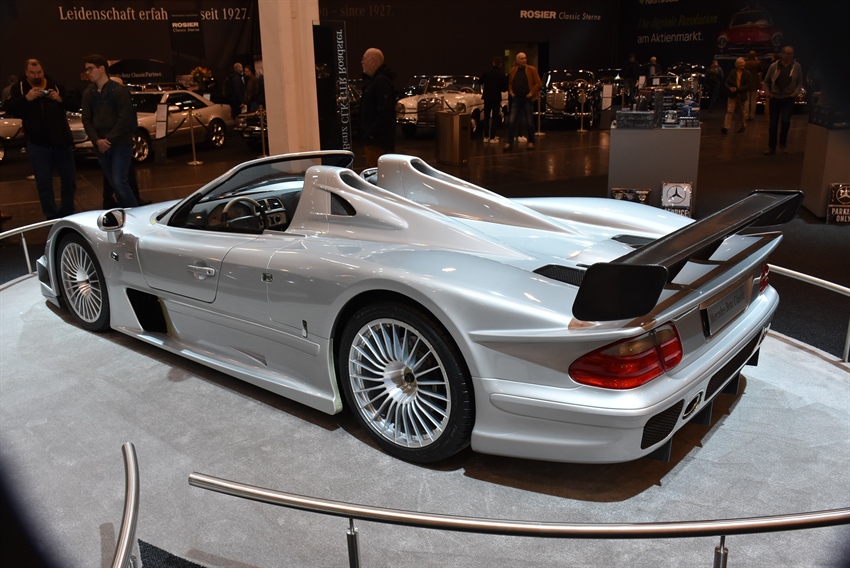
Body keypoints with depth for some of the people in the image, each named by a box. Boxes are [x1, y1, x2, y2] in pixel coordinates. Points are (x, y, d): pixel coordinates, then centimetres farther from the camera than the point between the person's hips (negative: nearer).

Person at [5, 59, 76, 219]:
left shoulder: (55, 85, 6)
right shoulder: (19, 88, 4)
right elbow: (10, 108, -8)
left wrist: (60, 99, -16)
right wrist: (26, 98, -23)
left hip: (62, 140, 1)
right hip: (37, 143, -1)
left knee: (69, 179, 7)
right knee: (44, 182, 2)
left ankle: (67, 214, 23)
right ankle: (52, 217, 10)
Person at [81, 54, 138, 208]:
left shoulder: (119, 90, -5)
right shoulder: (88, 94, 11)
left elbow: (124, 118, -11)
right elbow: (86, 120, 8)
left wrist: (109, 140, -14)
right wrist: (97, 140, -8)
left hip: (120, 143, -6)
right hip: (101, 146, 6)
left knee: (120, 182, -15)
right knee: (114, 185, 7)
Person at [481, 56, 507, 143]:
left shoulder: (487, 72, -6)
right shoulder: (502, 74, -11)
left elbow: (480, 81, 7)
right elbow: (504, 88, -7)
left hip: (487, 97, 2)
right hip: (496, 98, -2)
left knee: (486, 117, 12)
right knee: (495, 118, 3)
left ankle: (486, 137, 10)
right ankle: (492, 138, -2)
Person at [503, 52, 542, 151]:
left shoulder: (531, 69, -1)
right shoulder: (513, 70, 8)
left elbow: (538, 83, -3)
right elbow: (510, 83, 18)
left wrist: (532, 93, -11)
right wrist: (511, 92, 3)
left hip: (527, 98, -2)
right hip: (516, 98, 2)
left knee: (529, 121, 4)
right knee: (512, 121, -5)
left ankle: (531, 142, 15)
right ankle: (509, 143, -5)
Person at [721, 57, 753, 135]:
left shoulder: (747, 74, -3)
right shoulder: (732, 72, 2)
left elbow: (749, 85, -8)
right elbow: (727, 82, 6)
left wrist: (738, 89, -17)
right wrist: (730, 88, -16)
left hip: (742, 96, 0)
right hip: (732, 95, 0)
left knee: (742, 112, 12)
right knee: (729, 111, -9)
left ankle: (743, 126, 29)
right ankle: (726, 127, -13)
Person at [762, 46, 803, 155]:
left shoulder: (796, 66, 0)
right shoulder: (774, 66, -3)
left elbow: (800, 82, 9)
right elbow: (766, 81, 6)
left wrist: (796, 92, -8)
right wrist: (767, 92, -8)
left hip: (788, 98, 0)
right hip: (774, 98, 0)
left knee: (785, 121, -17)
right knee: (773, 124, 3)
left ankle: (783, 143, 6)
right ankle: (772, 147, 14)